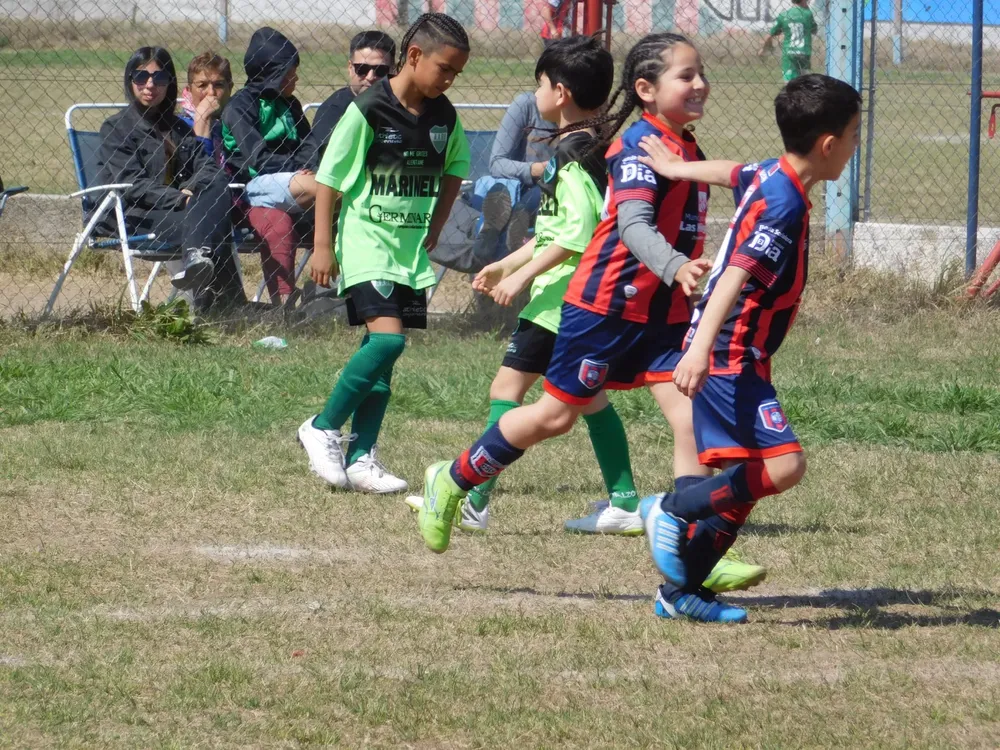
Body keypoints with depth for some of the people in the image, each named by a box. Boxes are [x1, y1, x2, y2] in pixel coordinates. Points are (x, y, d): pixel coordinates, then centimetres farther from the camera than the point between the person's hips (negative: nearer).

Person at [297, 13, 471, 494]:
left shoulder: (444, 116, 3)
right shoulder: (368, 110, -14)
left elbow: (453, 170, 21)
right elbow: (330, 178, -9)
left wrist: (435, 228, 13)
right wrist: (322, 246, -10)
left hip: (413, 247, 6)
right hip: (366, 239, -6)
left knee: (382, 353, 5)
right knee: (387, 338, -19)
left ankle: (361, 458, 9)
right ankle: (323, 428, -4)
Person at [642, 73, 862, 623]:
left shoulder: (768, 176, 8)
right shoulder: (784, 206, -20)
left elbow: (731, 174, 31)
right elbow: (737, 275, -30)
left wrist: (674, 168, 49)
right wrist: (702, 347, -39)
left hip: (735, 358, 10)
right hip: (732, 358, -10)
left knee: (746, 484, 11)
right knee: (782, 465, -20)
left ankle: (680, 591, 16)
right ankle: (674, 510, -8)